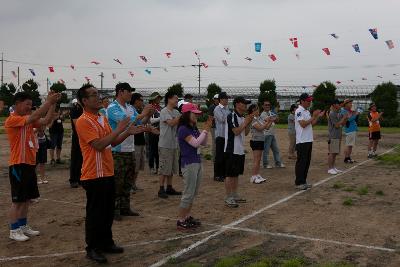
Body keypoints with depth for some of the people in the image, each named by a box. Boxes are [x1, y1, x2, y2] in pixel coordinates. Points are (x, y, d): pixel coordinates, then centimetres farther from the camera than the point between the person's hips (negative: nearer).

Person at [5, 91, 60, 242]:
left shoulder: (29, 120, 12)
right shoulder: (12, 120, -14)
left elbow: (45, 121, 3)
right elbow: (34, 117, -27)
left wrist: (53, 104, -7)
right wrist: (49, 102, -24)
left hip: (30, 164, 8)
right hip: (18, 165, -8)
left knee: (27, 199, 15)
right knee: (17, 200, 0)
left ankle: (23, 226, 25)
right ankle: (14, 230, 10)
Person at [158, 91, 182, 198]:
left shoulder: (176, 112, 11)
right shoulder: (164, 111, -12)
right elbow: (171, 123, -25)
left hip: (174, 144, 8)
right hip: (165, 144, -8)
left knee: (172, 168, 13)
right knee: (164, 168, -3)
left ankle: (169, 188, 22)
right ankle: (161, 189, 5)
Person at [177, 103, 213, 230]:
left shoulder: (194, 129, 11)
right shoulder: (183, 129, -15)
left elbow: (204, 143, 12)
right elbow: (195, 143, -21)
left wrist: (207, 129, 1)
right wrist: (205, 130, -15)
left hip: (198, 163, 9)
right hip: (189, 164, -9)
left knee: (193, 193, 14)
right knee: (188, 193, -4)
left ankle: (187, 217, 25)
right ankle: (180, 220, 6)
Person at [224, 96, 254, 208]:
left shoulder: (242, 117, 13)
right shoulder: (231, 116, -14)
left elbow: (245, 133, 16)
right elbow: (236, 131, -21)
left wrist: (249, 122, 3)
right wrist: (245, 122, -14)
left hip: (240, 150, 9)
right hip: (232, 150, -9)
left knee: (236, 174, 15)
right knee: (229, 174, -3)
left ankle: (235, 195, 24)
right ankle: (228, 198, 3)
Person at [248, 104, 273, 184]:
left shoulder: (260, 118, 12)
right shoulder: (252, 119, -12)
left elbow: (267, 127, 10)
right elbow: (260, 128, -19)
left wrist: (271, 121, -3)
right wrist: (267, 121, -16)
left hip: (261, 140, 8)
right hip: (255, 141, -8)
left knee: (258, 160, 11)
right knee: (256, 160, -6)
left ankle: (258, 176, 17)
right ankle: (253, 177, -2)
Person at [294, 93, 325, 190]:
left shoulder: (307, 111, 16)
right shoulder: (299, 111, -12)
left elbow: (311, 123, 17)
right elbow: (303, 124, -21)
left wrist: (318, 116, 6)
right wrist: (314, 116, -18)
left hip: (309, 140, 9)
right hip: (302, 141, -9)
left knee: (307, 162, 12)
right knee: (301, 162, -4)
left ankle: (303, 181, 20)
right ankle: (298, 183, 2)